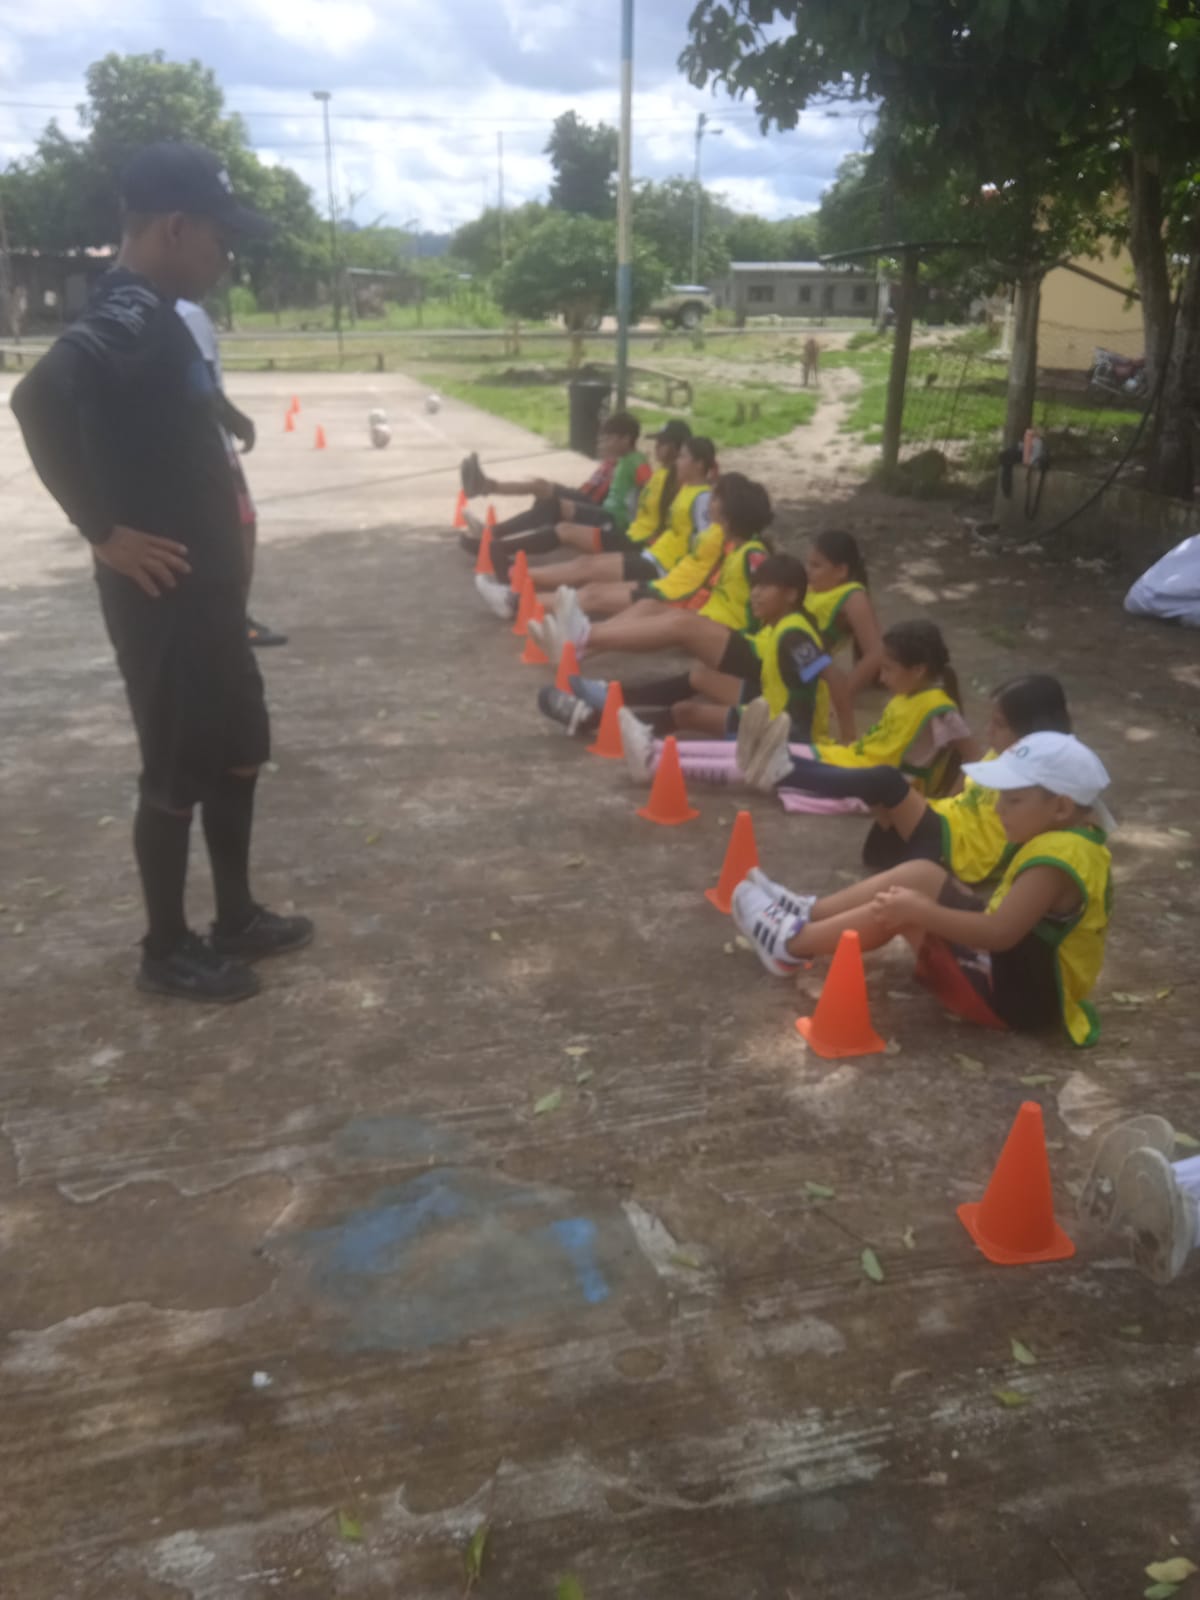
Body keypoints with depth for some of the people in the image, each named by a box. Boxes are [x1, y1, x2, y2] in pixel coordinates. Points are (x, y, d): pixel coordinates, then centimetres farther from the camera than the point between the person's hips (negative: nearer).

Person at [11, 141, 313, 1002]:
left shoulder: (156, 316, 12)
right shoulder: (128, 315, -20)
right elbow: (41, 396, -36)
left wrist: (222, 520, 15)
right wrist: (105, 531, -28)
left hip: (207, 587, 10)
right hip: (165, 594, -10)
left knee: (238, 750, 18)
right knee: (178, 769, 3)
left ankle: (237, 916, 33)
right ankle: (168, 951, 19)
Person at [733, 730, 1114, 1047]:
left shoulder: (1056, 859, -26)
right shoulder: (1071, 840, 6)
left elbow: (1000, 934, -33)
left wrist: (919, 910, -27)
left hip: (1019, 994, -10)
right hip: (1021, 975, 10)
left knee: (902, 909, -11)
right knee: (918, 876, 5)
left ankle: (791, 942, 0)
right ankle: (807, 914, 10)